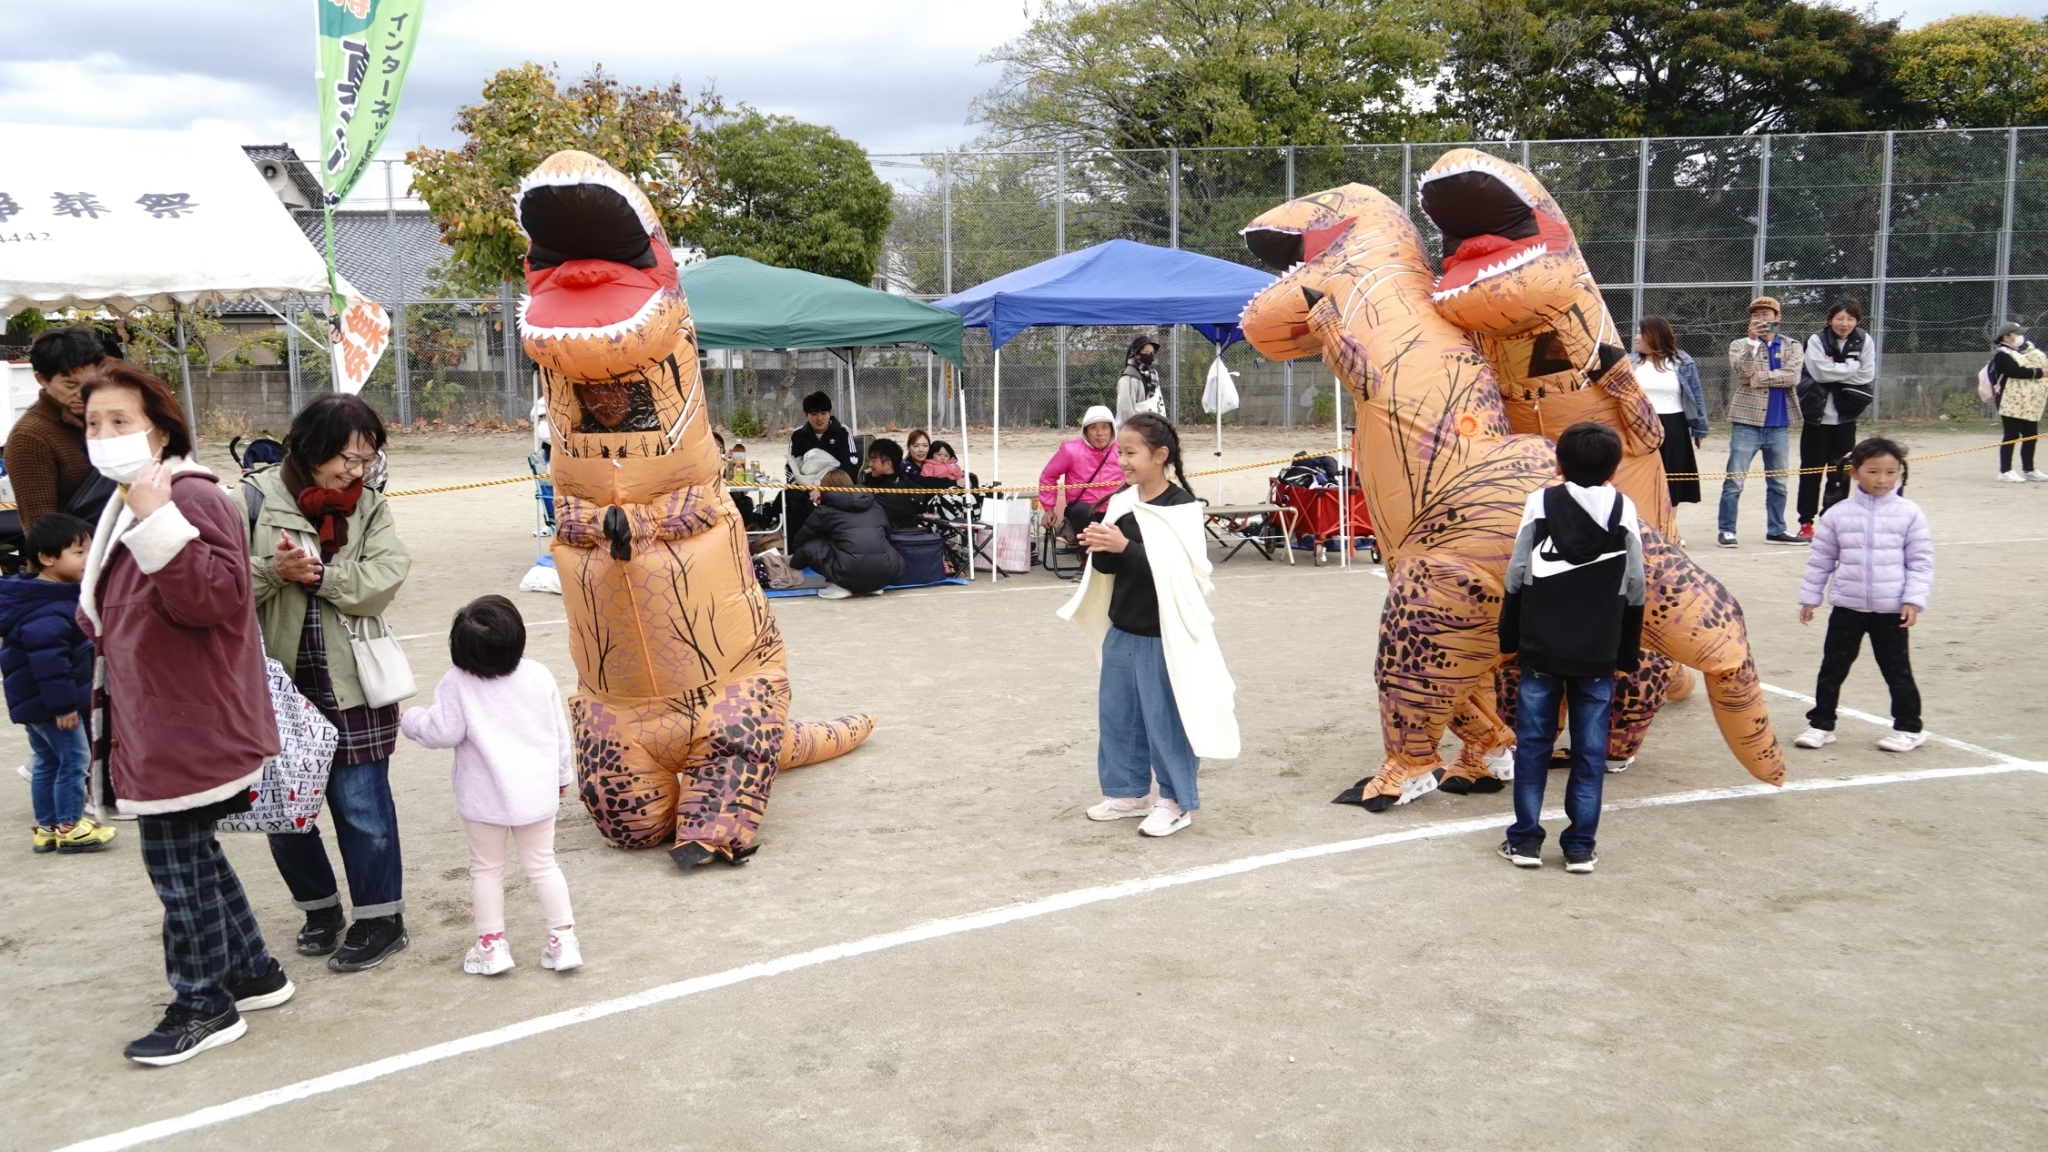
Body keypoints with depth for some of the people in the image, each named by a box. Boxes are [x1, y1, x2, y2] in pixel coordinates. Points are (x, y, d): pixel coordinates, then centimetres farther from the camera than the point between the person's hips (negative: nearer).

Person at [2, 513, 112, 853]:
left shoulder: (48, 595, 10)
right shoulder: (49, 611, -25)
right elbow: (47, 658, -32)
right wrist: (63, 704, -27)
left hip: (34, 699, 11)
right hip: (48, 701, -11)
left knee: (46, 762, 17)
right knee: (74, 760, -1)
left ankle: (47, 826, 25)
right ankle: (68, 827, 7)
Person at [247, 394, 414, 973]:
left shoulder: (369, 506, 4)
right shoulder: (256, 500, -3)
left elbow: (382, 583, -10)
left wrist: (317, 573, -20)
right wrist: (274, 570, -22)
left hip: (351, 687, 0)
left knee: (362, 805, 2)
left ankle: (380, 918, 18)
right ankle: (320, 909, 31)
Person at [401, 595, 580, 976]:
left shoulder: (457, 684, -14)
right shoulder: (540, 676, -3)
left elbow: (443, 732, -12)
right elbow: (559, 731, 4)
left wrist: (410, 720, 9)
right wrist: (561, 775, 18)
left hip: (485, 797, -3)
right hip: (537, 792, 3)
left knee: (486, 868, 12)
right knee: (542, 864, 13)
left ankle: (491, 944, 15)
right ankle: (563, 938, 10)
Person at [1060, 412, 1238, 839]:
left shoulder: (1180, 507, -14)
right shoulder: (1121, 502, 6)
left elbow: (1174, 568, -22)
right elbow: (1108, 568, 8)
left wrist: (1124, 546, -27)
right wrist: (1099, 548, -14)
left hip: (1163, 633, -7)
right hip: (1122, 628, 7)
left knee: (1165, 717, 0)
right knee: (1116, 713, 14)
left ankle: (1176, 801, 14)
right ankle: (1128, 791, 29)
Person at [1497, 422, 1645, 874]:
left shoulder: (1540, 502, -4)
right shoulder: (1624, 510, 0)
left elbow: (1517, 576, -3)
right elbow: (1634, 589, 2)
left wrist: (1509, 637, 9)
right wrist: (1628, 651, 13)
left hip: (1541, 648, -1)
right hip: (1599, 652, 1)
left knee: (1533, 743, 7)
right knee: (1590, 750, 7)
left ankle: (1525, 839, 10)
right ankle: (1581, 845, 10)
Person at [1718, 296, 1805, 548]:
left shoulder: (1792, 346, 8)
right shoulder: (1739, 344, 4)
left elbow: (1792, 376, -9)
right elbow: (1740, 369, -17)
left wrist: (1755, 379, -13)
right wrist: (1752, 339, -25)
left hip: (1779, 424, 3)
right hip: (1747, 422, -3)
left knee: (1778, 482, 12)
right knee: (1734, 480, -4)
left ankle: (1776, 530, 22)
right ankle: (1727, 530, 2)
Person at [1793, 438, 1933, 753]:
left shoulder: (1909, 513, -4)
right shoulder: (1838, 514, 0)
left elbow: (1921, 561, -2)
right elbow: (1820, 560, 7)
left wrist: (1914, 600, -9)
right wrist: (1809, 597, 8)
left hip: (1891, 609, -2)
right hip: (1847, 607, 2)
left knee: (1897, 670, 8)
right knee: (1832, 668, 8)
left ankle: (1909, 727, 22)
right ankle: (1821, 724, 18)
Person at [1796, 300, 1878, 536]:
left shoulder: (1864, 342, 1)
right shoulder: (1817, 340, -6)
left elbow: (1867, 377, -5)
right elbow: (1821, 372, -17)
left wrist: (1836, 369, -12)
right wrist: (1851, 366, -10)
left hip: (1845, 417, 2)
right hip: (1816, 415, -2)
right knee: (1811, 470, 3)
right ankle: (1806, 522, 9)